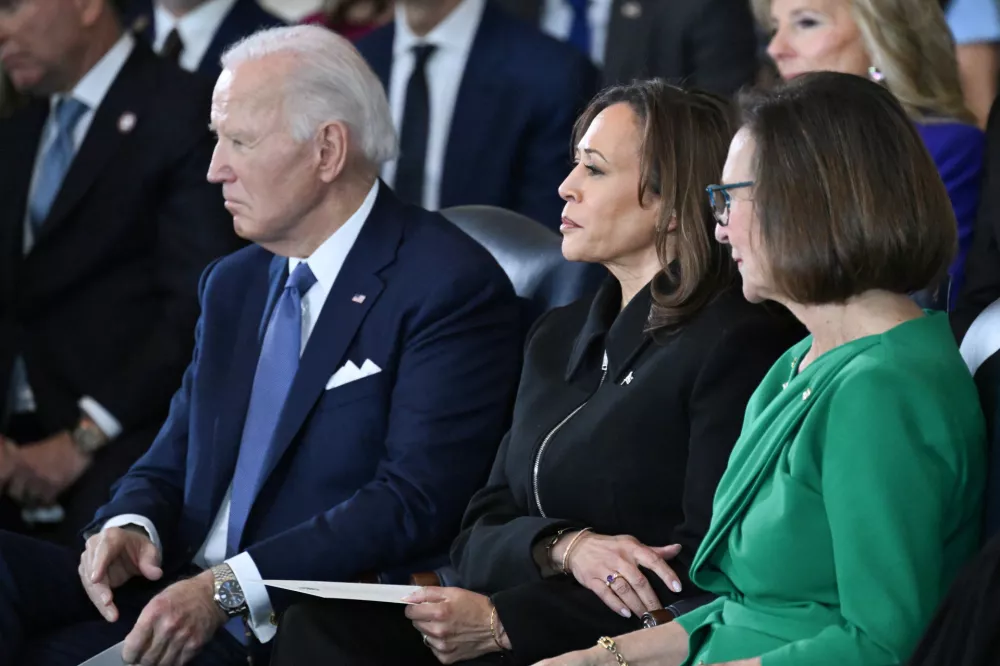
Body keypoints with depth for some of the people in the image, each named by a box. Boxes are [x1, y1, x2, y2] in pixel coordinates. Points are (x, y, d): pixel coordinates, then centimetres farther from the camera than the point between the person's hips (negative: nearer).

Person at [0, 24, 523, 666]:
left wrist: (227, 587, -21)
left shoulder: (451, 287, -7)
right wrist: (128, 524, -6)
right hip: (183, 590, 7)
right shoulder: (232, 285, 20)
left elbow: (415, 502, -15)